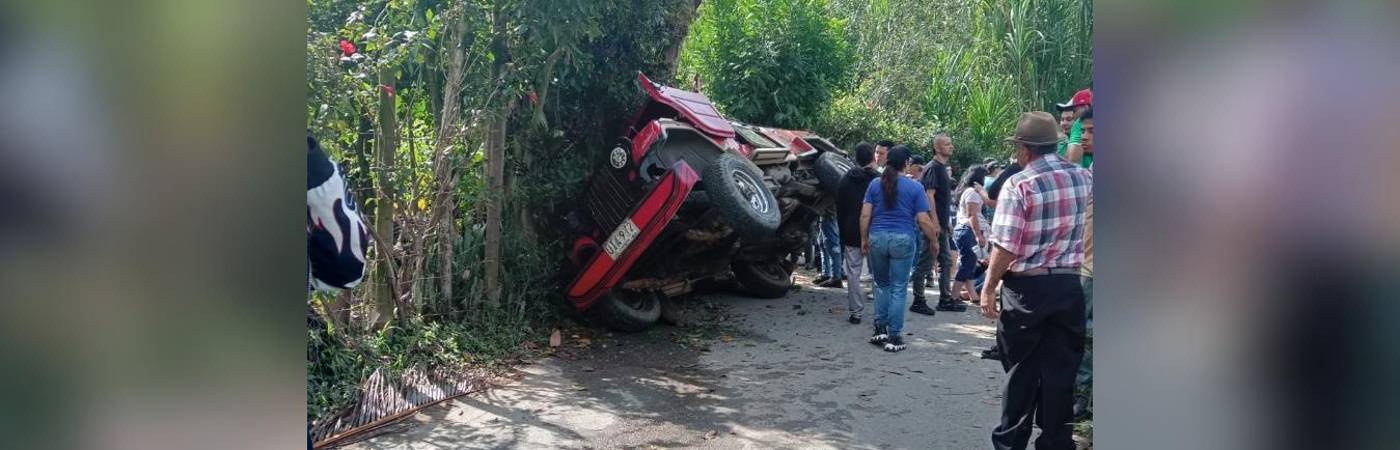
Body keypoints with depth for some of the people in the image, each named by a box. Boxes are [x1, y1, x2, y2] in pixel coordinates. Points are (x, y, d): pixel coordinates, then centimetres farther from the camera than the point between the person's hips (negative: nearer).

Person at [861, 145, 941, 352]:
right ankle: (893, 337, 4)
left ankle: (880, 330, 14)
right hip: (903, 240, -2)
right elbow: (923, 220, -5)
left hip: (877, 238, 2)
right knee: (898, 288, 3)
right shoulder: (915, 187, -3)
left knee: (882, 285, 17)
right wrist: (934, 241, 8)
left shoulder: (875, 184, 3)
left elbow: (865, 215, 1)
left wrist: (864, 239, 11)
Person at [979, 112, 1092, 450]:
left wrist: (988, 287, -8)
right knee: (1061, 370, 9)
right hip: (1068, 285, 4)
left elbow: (1005, 247, -17)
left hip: (1026, 287, -4)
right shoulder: (1082, 178, 2)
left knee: (1021, 370, 8)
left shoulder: (1019, 185, -14)